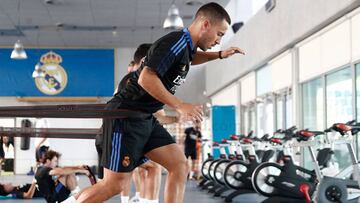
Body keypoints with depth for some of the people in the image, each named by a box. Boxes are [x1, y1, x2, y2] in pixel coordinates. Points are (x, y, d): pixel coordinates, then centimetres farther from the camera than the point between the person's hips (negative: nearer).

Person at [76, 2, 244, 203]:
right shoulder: (175, 42, -18)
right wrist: (180, 106, -23)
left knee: (180, 166, 0)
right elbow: (146, 78, -26)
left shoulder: (186, 44, 12)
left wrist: (219, 55, 24)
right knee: (115, 184, -8)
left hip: (146, 118, 10)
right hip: (126, 117, -10)